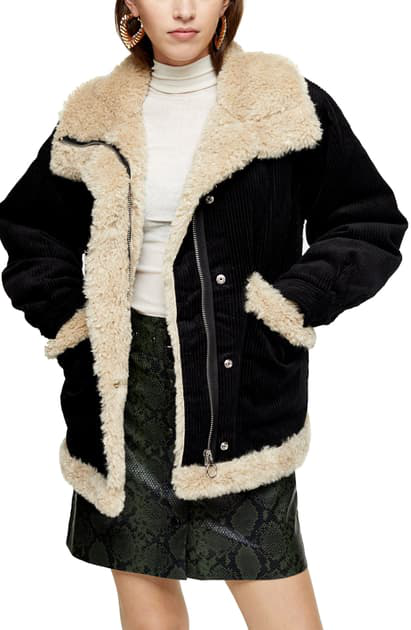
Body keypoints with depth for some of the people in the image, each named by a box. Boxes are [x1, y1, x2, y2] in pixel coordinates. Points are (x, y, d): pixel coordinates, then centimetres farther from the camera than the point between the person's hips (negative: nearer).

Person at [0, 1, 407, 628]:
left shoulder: (285, 102, -1)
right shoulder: (95, 117, 6)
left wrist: (285, 306, -9)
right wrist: (69, 318, 4)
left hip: (240, 371, -2)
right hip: (122, 372, 3)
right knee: (140, 570, 11)